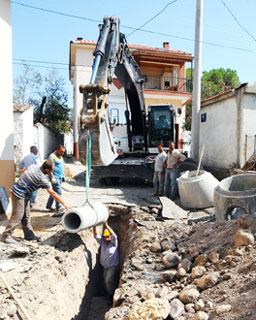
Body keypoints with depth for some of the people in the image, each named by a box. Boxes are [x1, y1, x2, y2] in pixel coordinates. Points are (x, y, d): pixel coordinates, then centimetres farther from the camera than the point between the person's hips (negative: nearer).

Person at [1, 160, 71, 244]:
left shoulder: (33, 166, -3)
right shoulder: (42, 179, -23)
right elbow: (52, 193, -19)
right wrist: (64, 204, -14)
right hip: (19, 194, -9)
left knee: (26, 215, 13)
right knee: (17, 216, -2)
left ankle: (29, 234, 22)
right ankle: (6, 236, 10)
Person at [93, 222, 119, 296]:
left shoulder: (114, 243, -10)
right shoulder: (102, 242, 3)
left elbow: (113, 235, -29)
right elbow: (96, 235, -6)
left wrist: (106, 225, -37)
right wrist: (94, 226, -23)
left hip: (113, 266, -6)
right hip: (105, 267, 6)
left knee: (109, 280, -15)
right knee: (106, 281, 12)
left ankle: (112, 296, -2)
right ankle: (108, 295, 27)